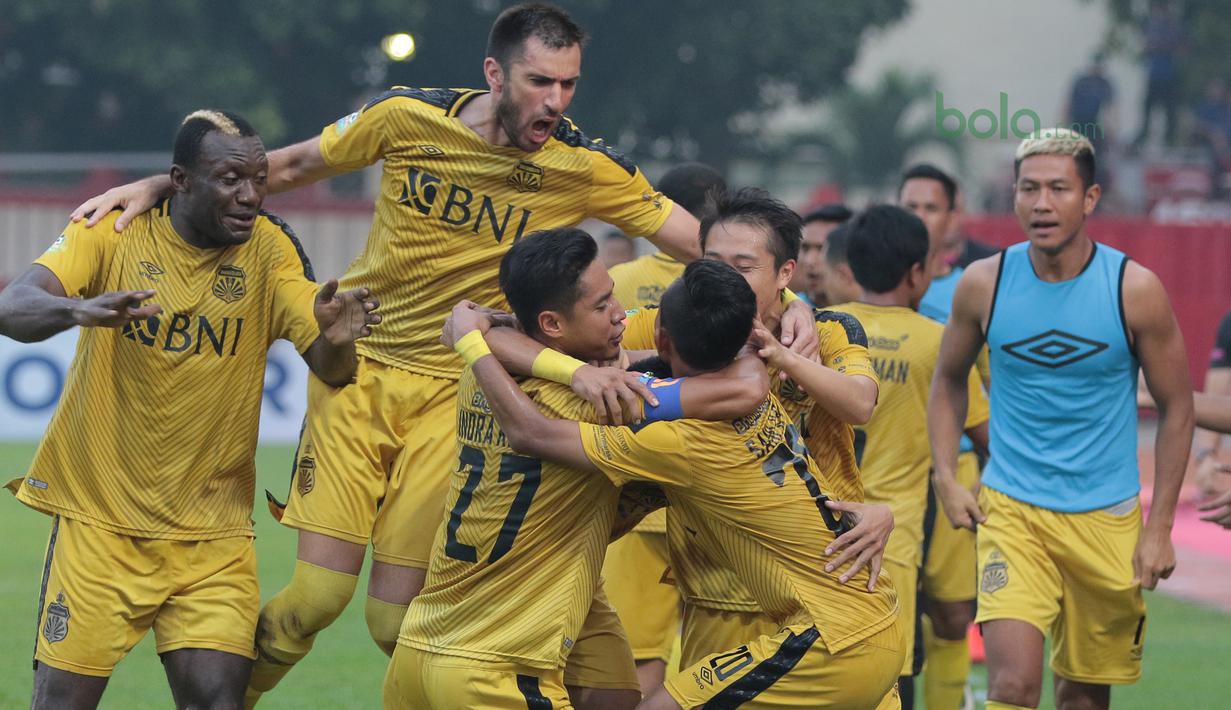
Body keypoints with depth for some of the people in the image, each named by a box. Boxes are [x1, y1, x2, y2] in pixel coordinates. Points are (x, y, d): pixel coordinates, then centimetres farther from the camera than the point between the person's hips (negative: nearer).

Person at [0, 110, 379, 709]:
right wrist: (79, 310, -42)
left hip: (213, 539, 1)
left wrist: (336, 339, -33)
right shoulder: (114, 231, -7)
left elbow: (333, 372, -8)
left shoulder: (269, 249, -2)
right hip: (98, 520, -1)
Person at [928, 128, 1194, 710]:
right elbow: (949, 380, 13)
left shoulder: (1135, 290, -8)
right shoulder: (984, 285, -5)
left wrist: (1160, 526, -4)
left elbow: (1176, 408, 0)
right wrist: (945, 477, -1)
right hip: (1010, 509, 0)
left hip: (1107, 518, 0)